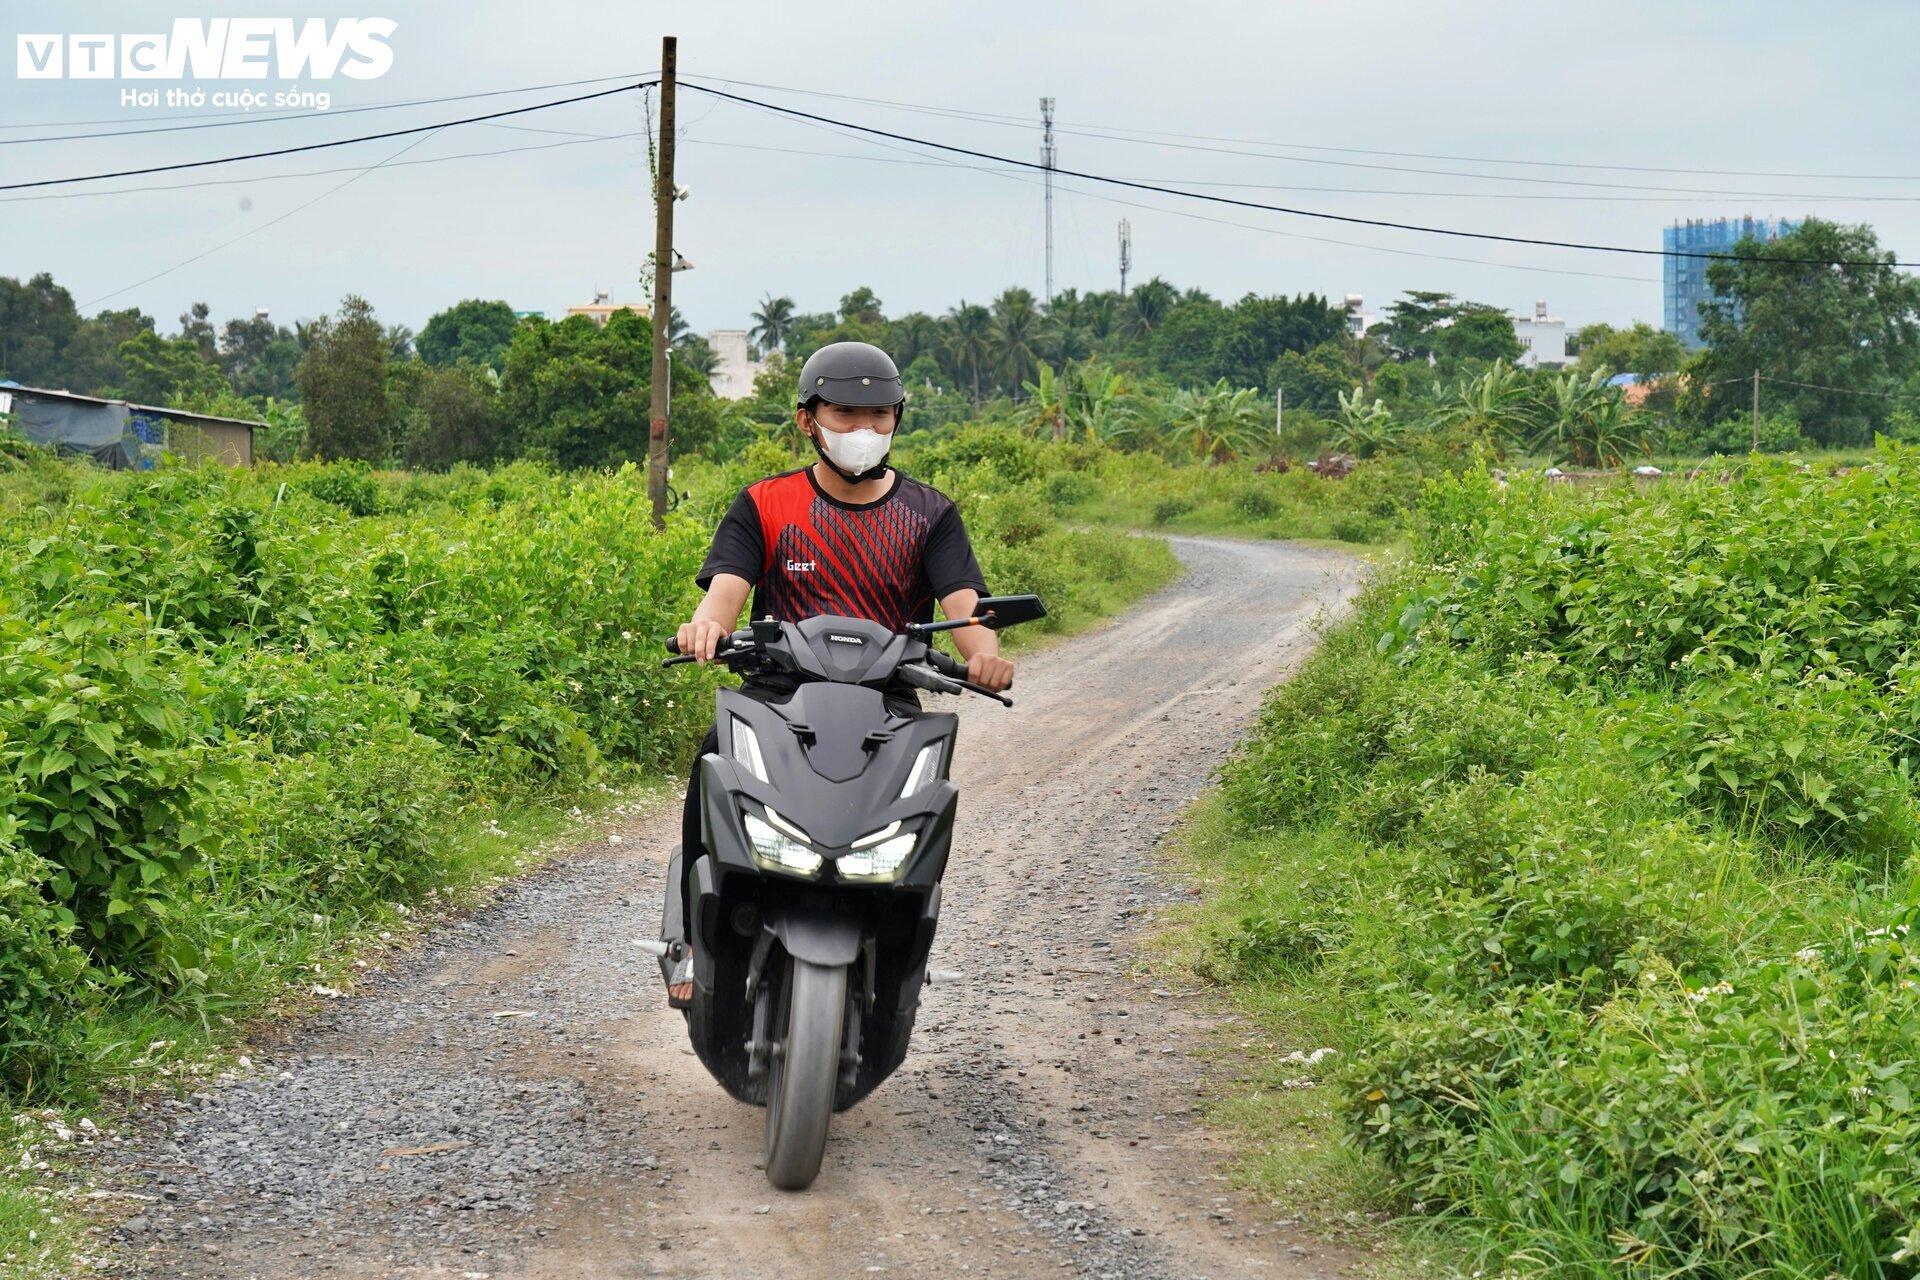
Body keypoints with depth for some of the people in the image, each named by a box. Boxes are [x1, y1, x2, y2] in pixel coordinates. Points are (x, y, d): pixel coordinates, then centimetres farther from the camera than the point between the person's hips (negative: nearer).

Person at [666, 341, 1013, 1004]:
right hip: (777, 694, 0)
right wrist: (707, 622, -31)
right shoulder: (763, 505, 10)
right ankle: (698, 936, -19)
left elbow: (963, 601, -3)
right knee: (719, 757, -33)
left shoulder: (929, 514, 11)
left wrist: (984, 651, -27)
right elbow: (727, 586, -5)